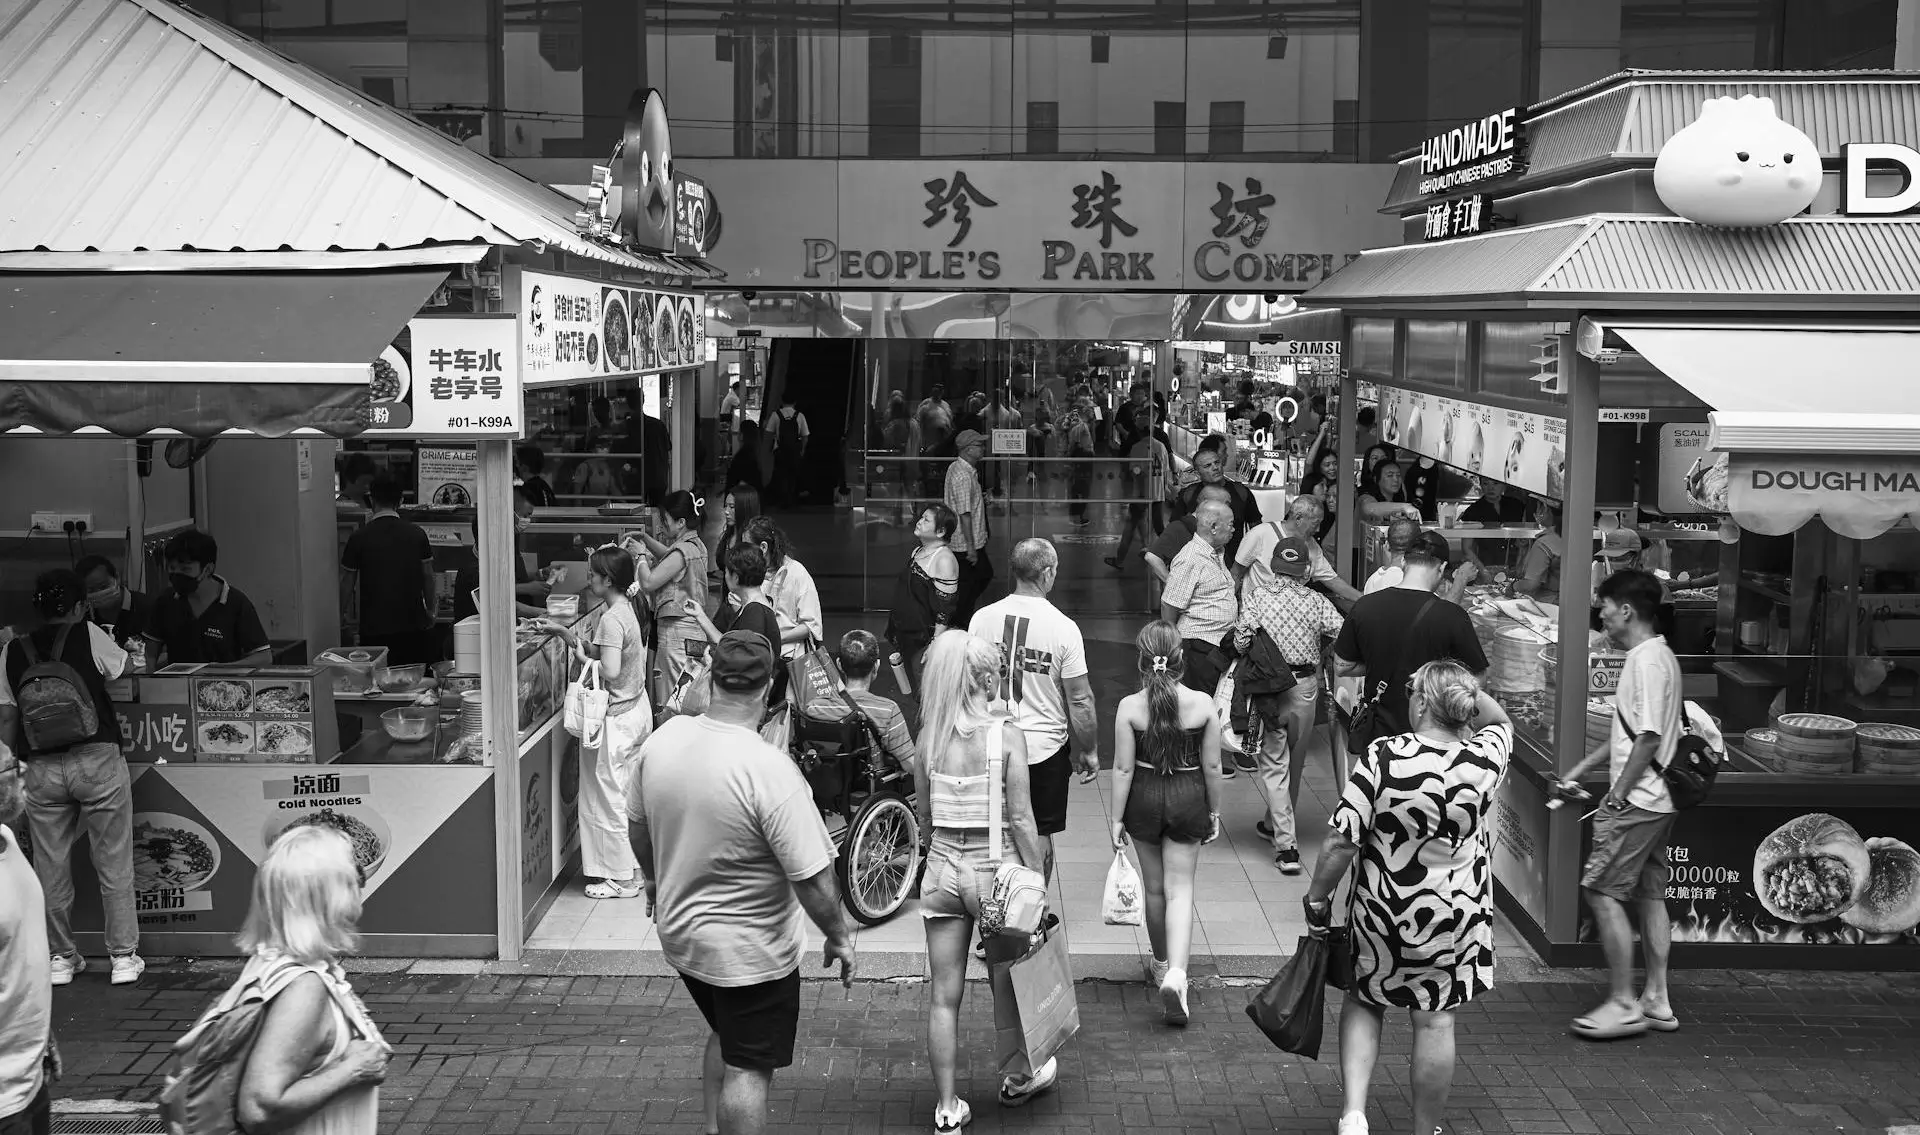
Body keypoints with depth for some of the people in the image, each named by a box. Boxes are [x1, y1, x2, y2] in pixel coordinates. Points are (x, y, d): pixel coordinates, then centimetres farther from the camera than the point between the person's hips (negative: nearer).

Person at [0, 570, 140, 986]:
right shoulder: (89, 636, -2)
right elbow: (123, 668, 15)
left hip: (42, 768, 3)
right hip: (97, 759, -3)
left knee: (50, 867, 12)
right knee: (114, 864, 6)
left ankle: (61, 956, 22)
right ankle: (124, 956, 9)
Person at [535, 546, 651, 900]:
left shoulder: (612, 619, -22)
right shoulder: (624, 609, 7)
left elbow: (610, 671, -29)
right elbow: (600, 651, 12)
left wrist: (581, 656, -13)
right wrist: (562, 632, 10)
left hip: (617, 718, -10)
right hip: (635, 708, 10)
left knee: (609, 798, 2)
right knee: (629, 793, 17)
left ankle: (621, 878, 11)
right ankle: (634, 865, 26)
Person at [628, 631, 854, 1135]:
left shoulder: (663, 740, -8)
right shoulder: (770, 771, -28)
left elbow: (637, 823, 9)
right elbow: (811, 876, -24)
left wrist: (654, 879, 27)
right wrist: (839, 936, -8)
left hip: (678, 932, 7)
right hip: (751, 951, -7)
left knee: (725, 1036, 28)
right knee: (748, 1070, 8)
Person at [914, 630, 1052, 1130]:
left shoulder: (929, 736, -4)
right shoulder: (1008, 738, -14)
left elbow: (924, 813, 5)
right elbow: (1021, 821, -13)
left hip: (942, 868, 2)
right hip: (994, 865, -2)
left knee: (943, 994, 9)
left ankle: (948, 1107, 16)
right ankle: (1016, 1078, 40)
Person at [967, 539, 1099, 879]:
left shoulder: (982, 618, -4)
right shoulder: (1063, 628, -14)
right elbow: (1080, 701, -10)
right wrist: (1090, 751, 2)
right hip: (1045, 747, -3)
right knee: (1039, 836, 11)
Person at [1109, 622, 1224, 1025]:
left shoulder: (1129, 707, -13)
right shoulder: (1202, 704, -11)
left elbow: (1123, 768, -10)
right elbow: (1212, 767, -4)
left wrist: (1118, 818, -1)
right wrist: (1214, 810, 9)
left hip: (1144, 798, 0)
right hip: (1188, 798, 0)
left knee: (1153, 886, 18)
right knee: (1180, 888, 6)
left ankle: (1161, 965, 36)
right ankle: (1176, 973, -13)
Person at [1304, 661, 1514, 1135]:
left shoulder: (1383, 757, -19)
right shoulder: (1485, 759, -10)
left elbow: (1342, 841, -17)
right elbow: (1501, 720, 16)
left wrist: (1317, 900, -5)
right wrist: (1465, 690, 3)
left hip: (1380, 913, -1)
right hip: (1454, 918, 2)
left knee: (1361, 1002, 20)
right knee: (1435, 1022, 14)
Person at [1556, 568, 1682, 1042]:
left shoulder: (1646, 661, -17)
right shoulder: (1660, 656, 15)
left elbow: (1648, 737, -22)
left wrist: (1618, 794, -17)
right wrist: (1581, 769, 22)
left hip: (1635, 801, -10)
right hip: (1657, 801, 10)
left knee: (1603, 892, -5)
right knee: (1650, 895, 13)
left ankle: (1623, 1004, -1)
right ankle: (1656, 1001, 18)